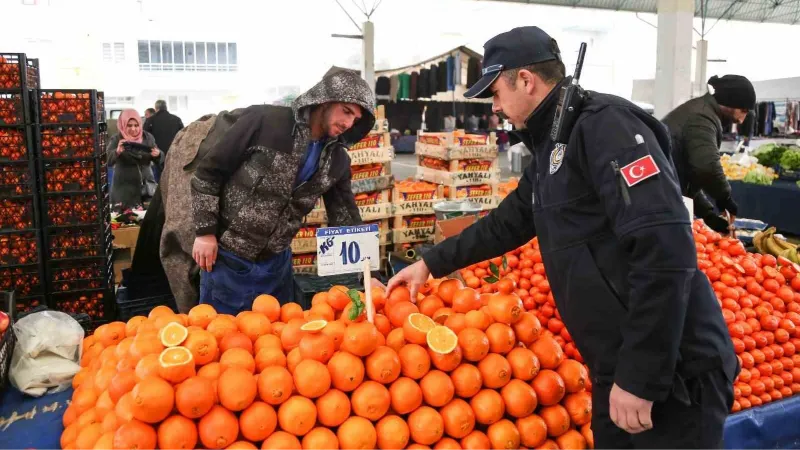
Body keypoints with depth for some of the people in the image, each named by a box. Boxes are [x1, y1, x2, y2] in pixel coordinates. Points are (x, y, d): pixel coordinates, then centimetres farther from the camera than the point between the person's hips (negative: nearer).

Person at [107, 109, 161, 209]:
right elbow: (108, 161, -18)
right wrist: (117, 152, -40)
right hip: (124, 188, -3)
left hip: (146, 185, 3)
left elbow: (159, 160, 4)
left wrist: (157, 154, -21)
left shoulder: (148, 137, 4)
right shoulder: (116, 139, -5)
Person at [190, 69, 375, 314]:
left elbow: (346, 217, 4)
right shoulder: (264, 120, -16)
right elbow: (208, 171, -10)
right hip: (227, 259, -4)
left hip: (277, 263, 5)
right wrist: (205, 232, -11)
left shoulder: (337, 160, -1)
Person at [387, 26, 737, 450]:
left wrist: (639, 377, -23)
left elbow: (666, 251, -25)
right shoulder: (549, 149, 13)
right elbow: (505, 224, 26)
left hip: (668, 373, -9)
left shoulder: (604, 123, -17)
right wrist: (431, 263, 26)